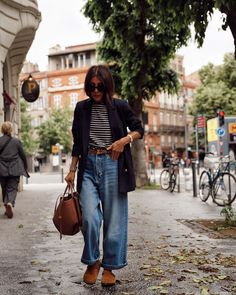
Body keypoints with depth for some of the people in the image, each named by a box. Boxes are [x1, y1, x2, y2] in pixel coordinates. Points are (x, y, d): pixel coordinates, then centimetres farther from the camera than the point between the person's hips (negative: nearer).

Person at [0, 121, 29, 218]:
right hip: (14, 170, -1)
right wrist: (25, 167, 16)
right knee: (12, 189, 1)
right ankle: (10, 203, -22)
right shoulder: (16, 141, -2)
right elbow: (23, 155, 3)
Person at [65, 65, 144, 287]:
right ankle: (91, 262, 13)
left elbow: (139, 129, 11)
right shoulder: (82, 108, 8)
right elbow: (77, 142, 13)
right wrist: (72, 170, 10)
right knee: (90, 217, -10)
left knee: (114, 219, 1)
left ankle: (109, 267, 17)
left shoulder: (120, 106, 2)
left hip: (112, 165, -1)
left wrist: (124, 140, -9)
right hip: (88, 165, 1)